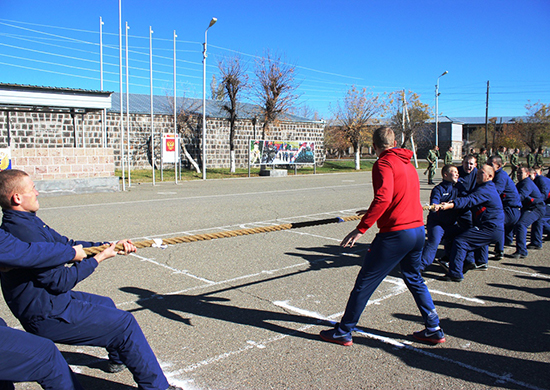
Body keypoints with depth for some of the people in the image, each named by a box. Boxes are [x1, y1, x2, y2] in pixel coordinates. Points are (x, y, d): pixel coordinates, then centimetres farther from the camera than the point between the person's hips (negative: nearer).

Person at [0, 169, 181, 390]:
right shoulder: (24, 232, -27)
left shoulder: (26, 222, 6)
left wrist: (110, 246, 0)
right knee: (124, 324, -10)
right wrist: (99, 258, -14)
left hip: (50, 300, 11)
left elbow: (67, 245, 9)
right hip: (47, 316, -11)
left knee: (105, 304, 29)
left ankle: (118, 358, 52)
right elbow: (60, 281, -25)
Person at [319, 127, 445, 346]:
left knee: (364, 282, 2)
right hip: (418, 229, 9)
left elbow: (383, 198, -26)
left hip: (396, 233, -9)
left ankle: (343, 333, 12)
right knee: (414, 279, 26)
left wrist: (361, 229, -25)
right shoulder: (407, 164, 15)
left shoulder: (384, 163, -10)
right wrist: (373, 215, 33)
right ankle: (434, 330, 31)